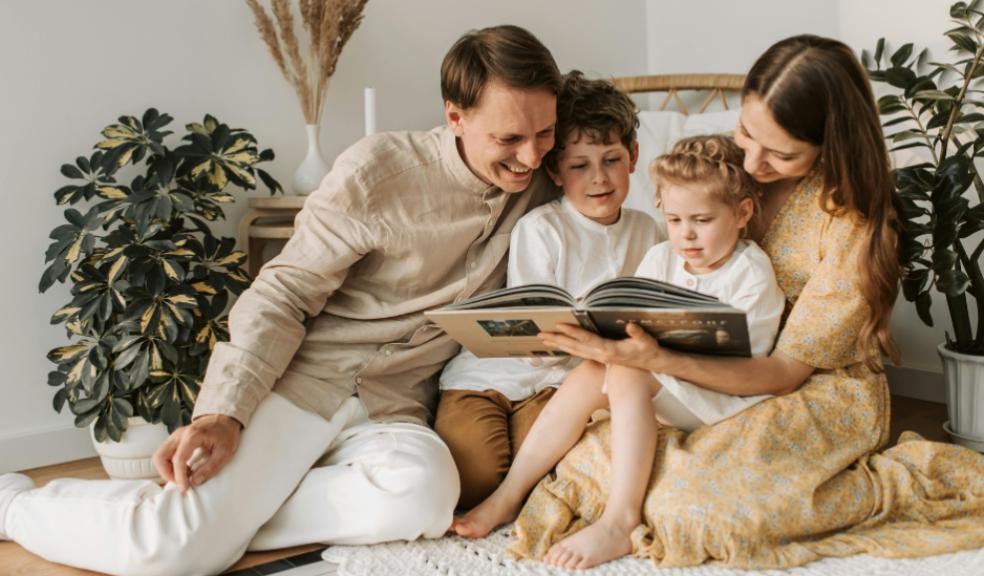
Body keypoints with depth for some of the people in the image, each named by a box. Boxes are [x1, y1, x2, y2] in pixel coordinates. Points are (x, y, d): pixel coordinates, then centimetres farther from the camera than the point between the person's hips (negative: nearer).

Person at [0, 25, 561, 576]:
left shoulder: (538, 192, 6)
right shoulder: (378, 169, -8)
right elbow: (284, 293, -7)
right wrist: (225, 411, -20)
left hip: (391, 409, 4)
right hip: (299, 373, -3)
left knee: (424, 492, -33)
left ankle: (233, 513, -11)